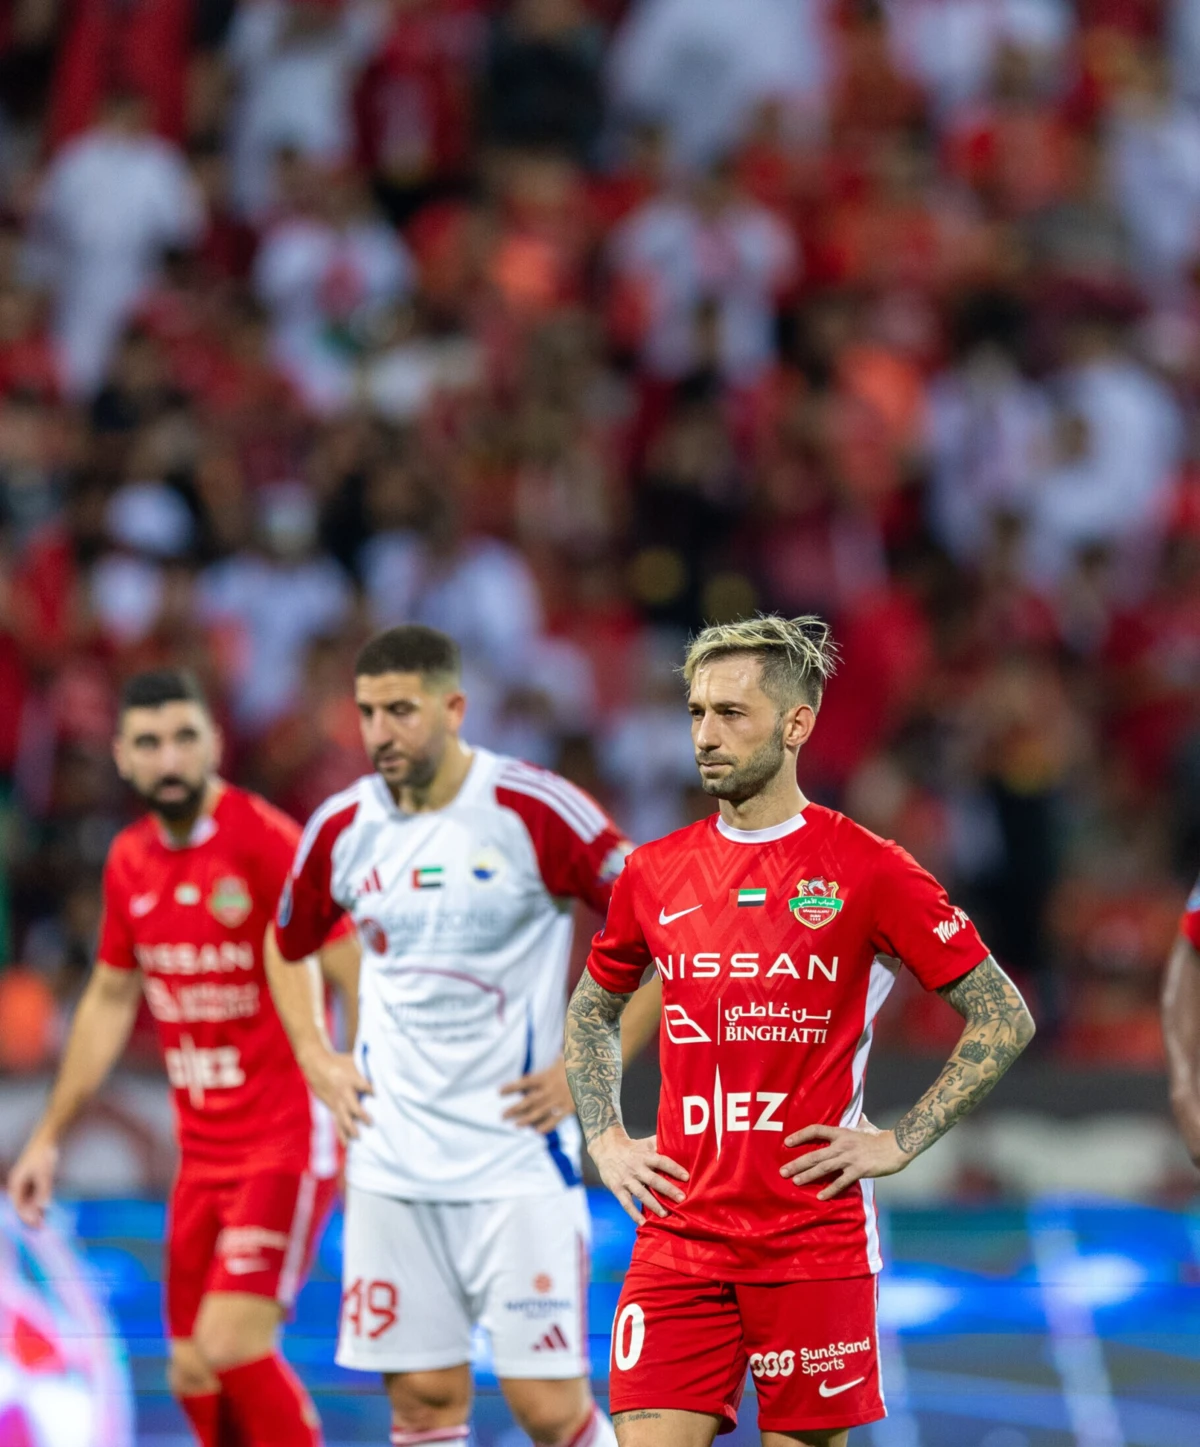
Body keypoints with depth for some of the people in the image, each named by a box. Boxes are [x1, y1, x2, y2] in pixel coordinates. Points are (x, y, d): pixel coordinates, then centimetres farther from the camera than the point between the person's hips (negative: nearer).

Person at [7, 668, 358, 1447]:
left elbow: (366, 981, -16)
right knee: (193, 1375, 6)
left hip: (287, 1142, -7)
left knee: (231, 1346, -19)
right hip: (203, 1151, 7)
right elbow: (110, 1001, 22)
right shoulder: (130, 862, 8)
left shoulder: (270, 843, -14)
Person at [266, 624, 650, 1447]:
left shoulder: (535, 810, -10)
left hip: (518, 1157, -4)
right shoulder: (342, 829, 4)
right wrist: (318, 1063, 13)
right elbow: (287, 947, 25)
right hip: (393, 1162, 4)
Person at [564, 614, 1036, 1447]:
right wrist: (605, 1141, 12)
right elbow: (592, 1012, 26)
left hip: (816, 1243, -3)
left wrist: (899, 1143, -6)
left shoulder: (867, 871, -4)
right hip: (678, 1236, 3)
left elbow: (1006, 1019, -1)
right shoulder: (656, 873, 8)